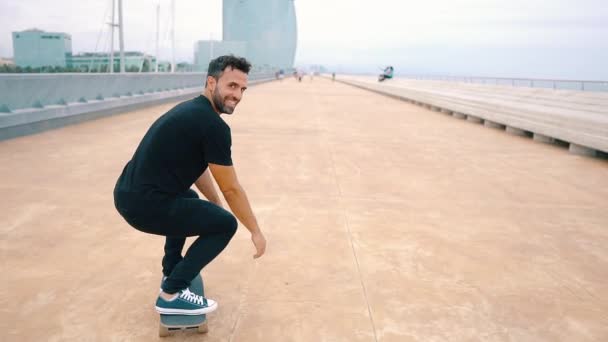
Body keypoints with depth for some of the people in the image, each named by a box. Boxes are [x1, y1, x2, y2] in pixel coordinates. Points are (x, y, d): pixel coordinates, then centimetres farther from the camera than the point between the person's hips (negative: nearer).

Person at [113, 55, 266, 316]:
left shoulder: (192, 111, 16)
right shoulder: (213, 126, -15)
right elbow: (231, 189, -9)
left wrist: (215, 204, 38)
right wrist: (255, 231, 3)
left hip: (129, 193, 10)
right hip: (144, 204, -10)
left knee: (189, 200, 37)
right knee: (225, 224, -1)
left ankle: (172, 271, 39)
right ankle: (171, 293, 1)